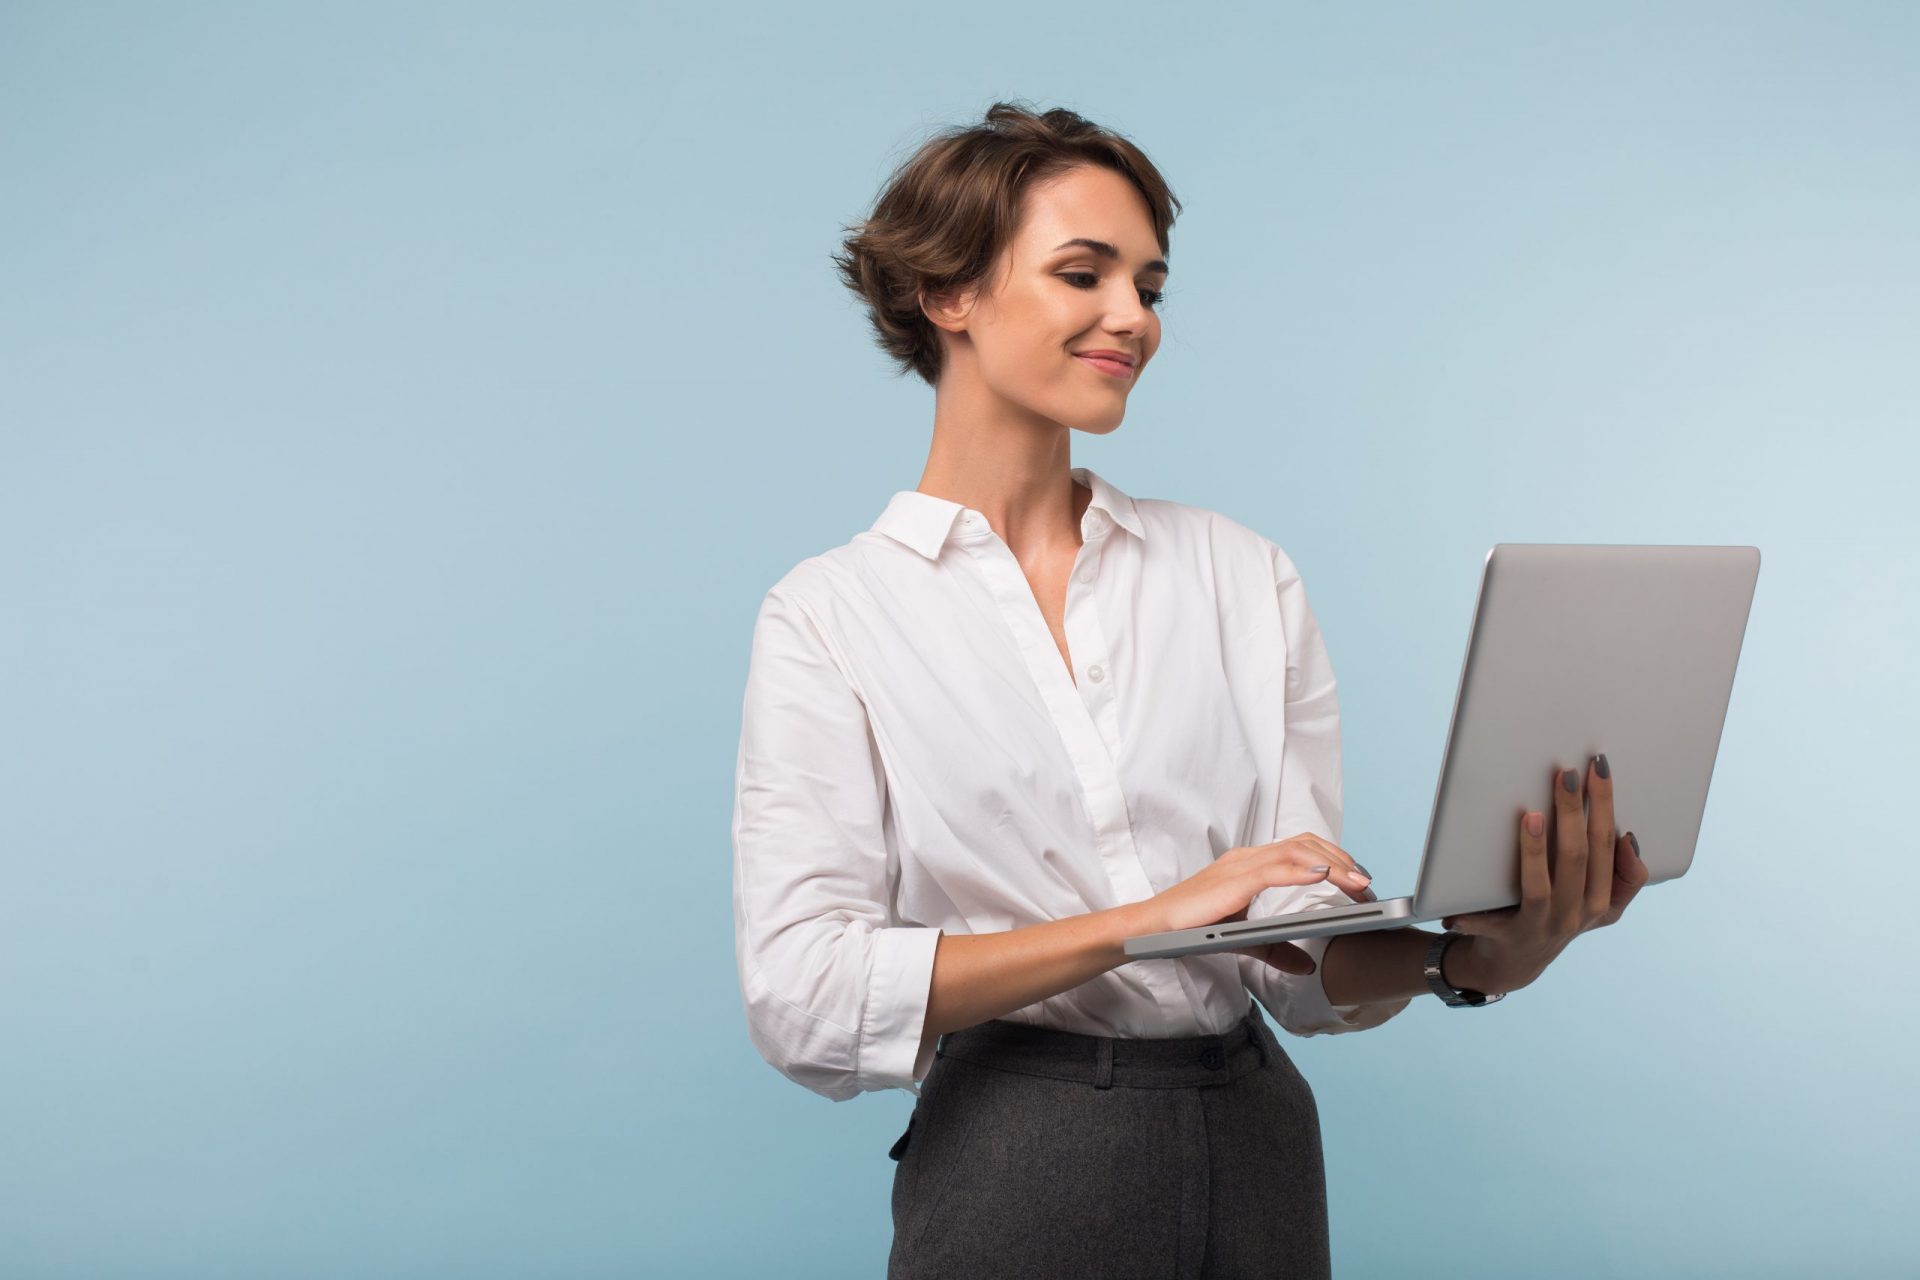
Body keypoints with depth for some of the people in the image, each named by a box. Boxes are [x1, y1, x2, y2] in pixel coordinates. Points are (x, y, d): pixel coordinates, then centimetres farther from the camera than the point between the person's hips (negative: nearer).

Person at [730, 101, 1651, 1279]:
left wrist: (1470, 956, -19)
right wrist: (1150, 917, -20)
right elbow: (797, 993, -15)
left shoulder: (1245, 574, 5)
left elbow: (1303, 966, 1)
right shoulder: (832, 616, -4)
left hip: (1263, 1156, 3)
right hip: (1018, 1172, -3)